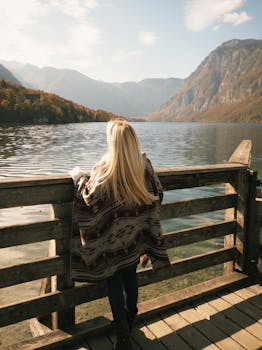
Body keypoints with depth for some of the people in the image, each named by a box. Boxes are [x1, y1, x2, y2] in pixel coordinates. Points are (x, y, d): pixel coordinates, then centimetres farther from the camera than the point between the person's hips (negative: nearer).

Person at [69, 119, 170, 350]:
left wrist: (79, 177, -4)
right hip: (135, 236, 4)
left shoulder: (105, 167, -19)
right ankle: (130, 320, 41)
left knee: (114, 282, 10)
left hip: (112, 238, -4)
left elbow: (91, 198, -21)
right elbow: (157, 194, 1)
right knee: (130, 277, 21)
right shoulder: (144, 164, -6)